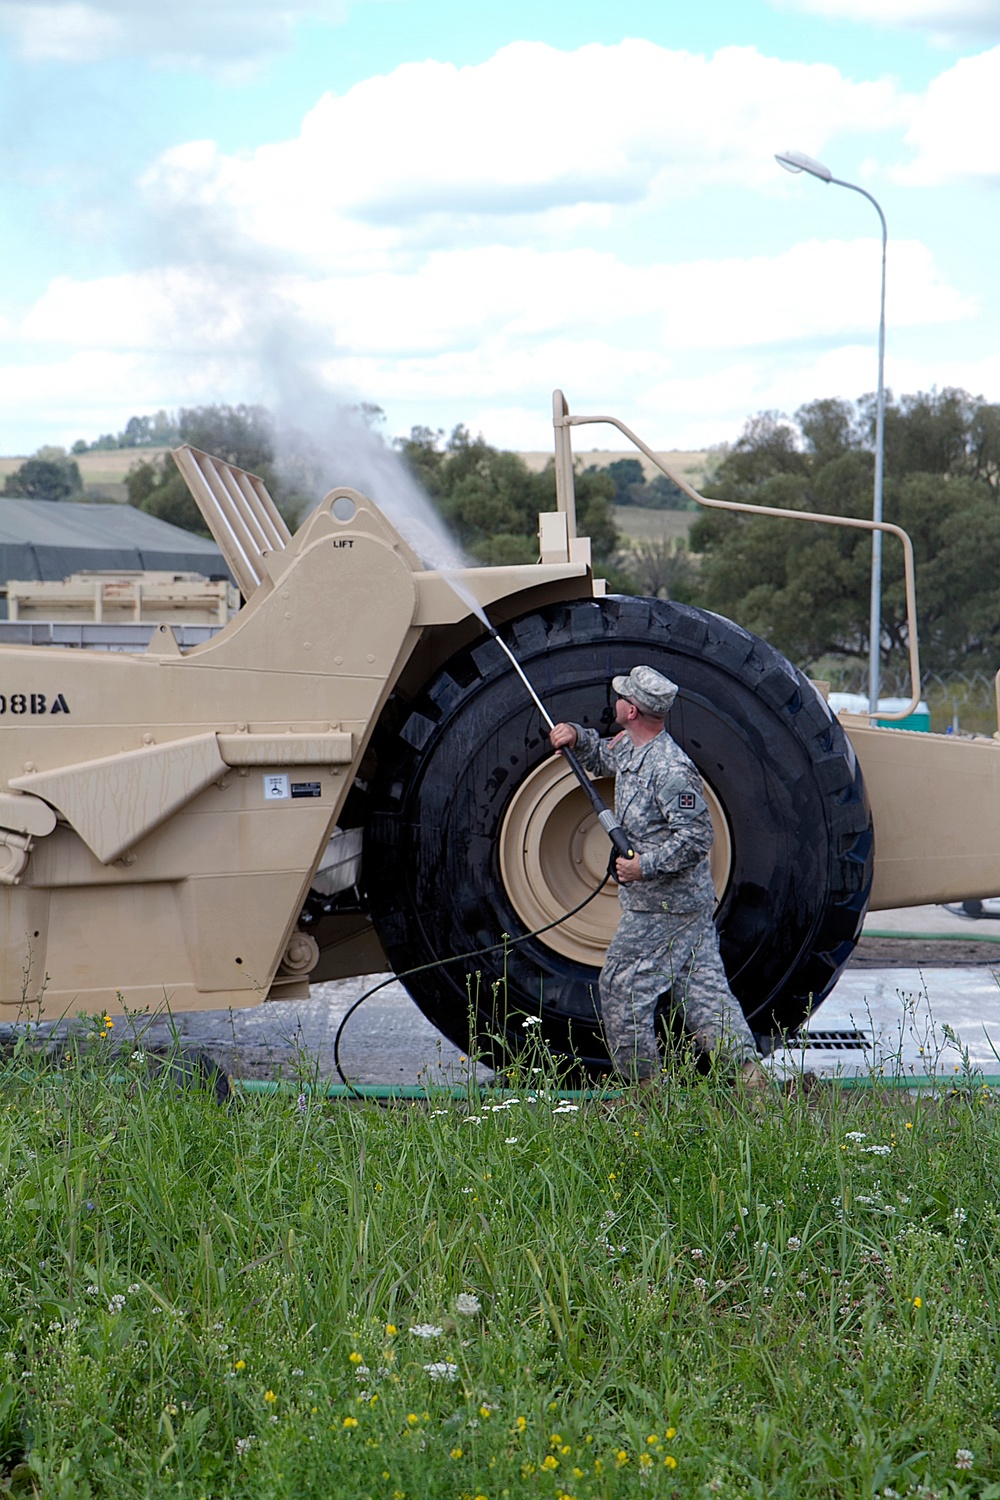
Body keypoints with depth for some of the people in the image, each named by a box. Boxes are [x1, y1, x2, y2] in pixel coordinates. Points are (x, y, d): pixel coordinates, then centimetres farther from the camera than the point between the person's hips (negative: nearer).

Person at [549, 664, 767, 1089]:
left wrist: (645, 866, -24)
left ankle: (644, 1083, 7)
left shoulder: (669, 769, -22)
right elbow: (603, 757, 33)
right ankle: (747, 1066, 2)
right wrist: (577, 737, 13)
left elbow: (696, 837, -23)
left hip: (663, 905, -10)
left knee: (621, 987, -1)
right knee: (700, 986, 7)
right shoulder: (628, 747, 9)